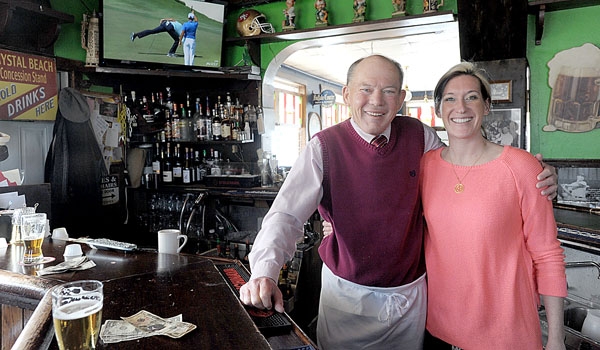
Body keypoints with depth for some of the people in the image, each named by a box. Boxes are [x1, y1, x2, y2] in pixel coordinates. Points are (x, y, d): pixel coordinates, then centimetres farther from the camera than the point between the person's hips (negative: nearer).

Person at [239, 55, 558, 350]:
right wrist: (264, 272, -37)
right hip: (347, 295, -3)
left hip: (411, 294, 3)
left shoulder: (420, 137, -5)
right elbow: (287, 214, -21)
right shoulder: (325, 147, -16)